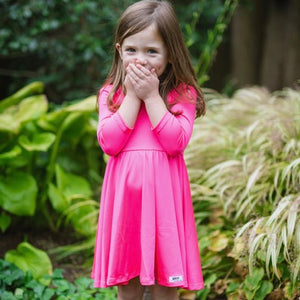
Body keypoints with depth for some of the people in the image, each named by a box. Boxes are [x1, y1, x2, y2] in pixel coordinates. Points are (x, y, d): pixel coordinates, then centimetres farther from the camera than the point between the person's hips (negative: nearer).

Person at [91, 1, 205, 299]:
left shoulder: (182, 93, 1)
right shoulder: (111, 93, 6)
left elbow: (176, 142, -14)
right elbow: (109, 142, -9)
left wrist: (152, 96, -14)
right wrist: (133, 96, -10)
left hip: (163, 194, -1)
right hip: (124, 195, 2)